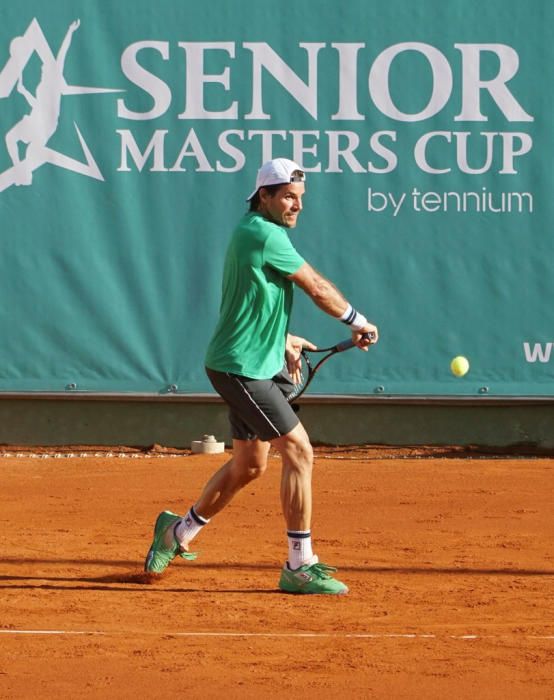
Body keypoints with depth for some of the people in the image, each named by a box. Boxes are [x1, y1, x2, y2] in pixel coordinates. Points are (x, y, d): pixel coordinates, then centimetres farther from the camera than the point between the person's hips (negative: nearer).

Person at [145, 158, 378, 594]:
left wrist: (282, 340, 24)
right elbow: (318, 288, -13)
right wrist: (358, 322, -1)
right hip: (241, 369, -11)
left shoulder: (257, 233, 13)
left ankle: (179, 531, 37)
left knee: (249, 466, 19)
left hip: (261, 366, 11)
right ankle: (300, 566, -9)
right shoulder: (263, 234, -18)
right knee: (299, 452, -13)